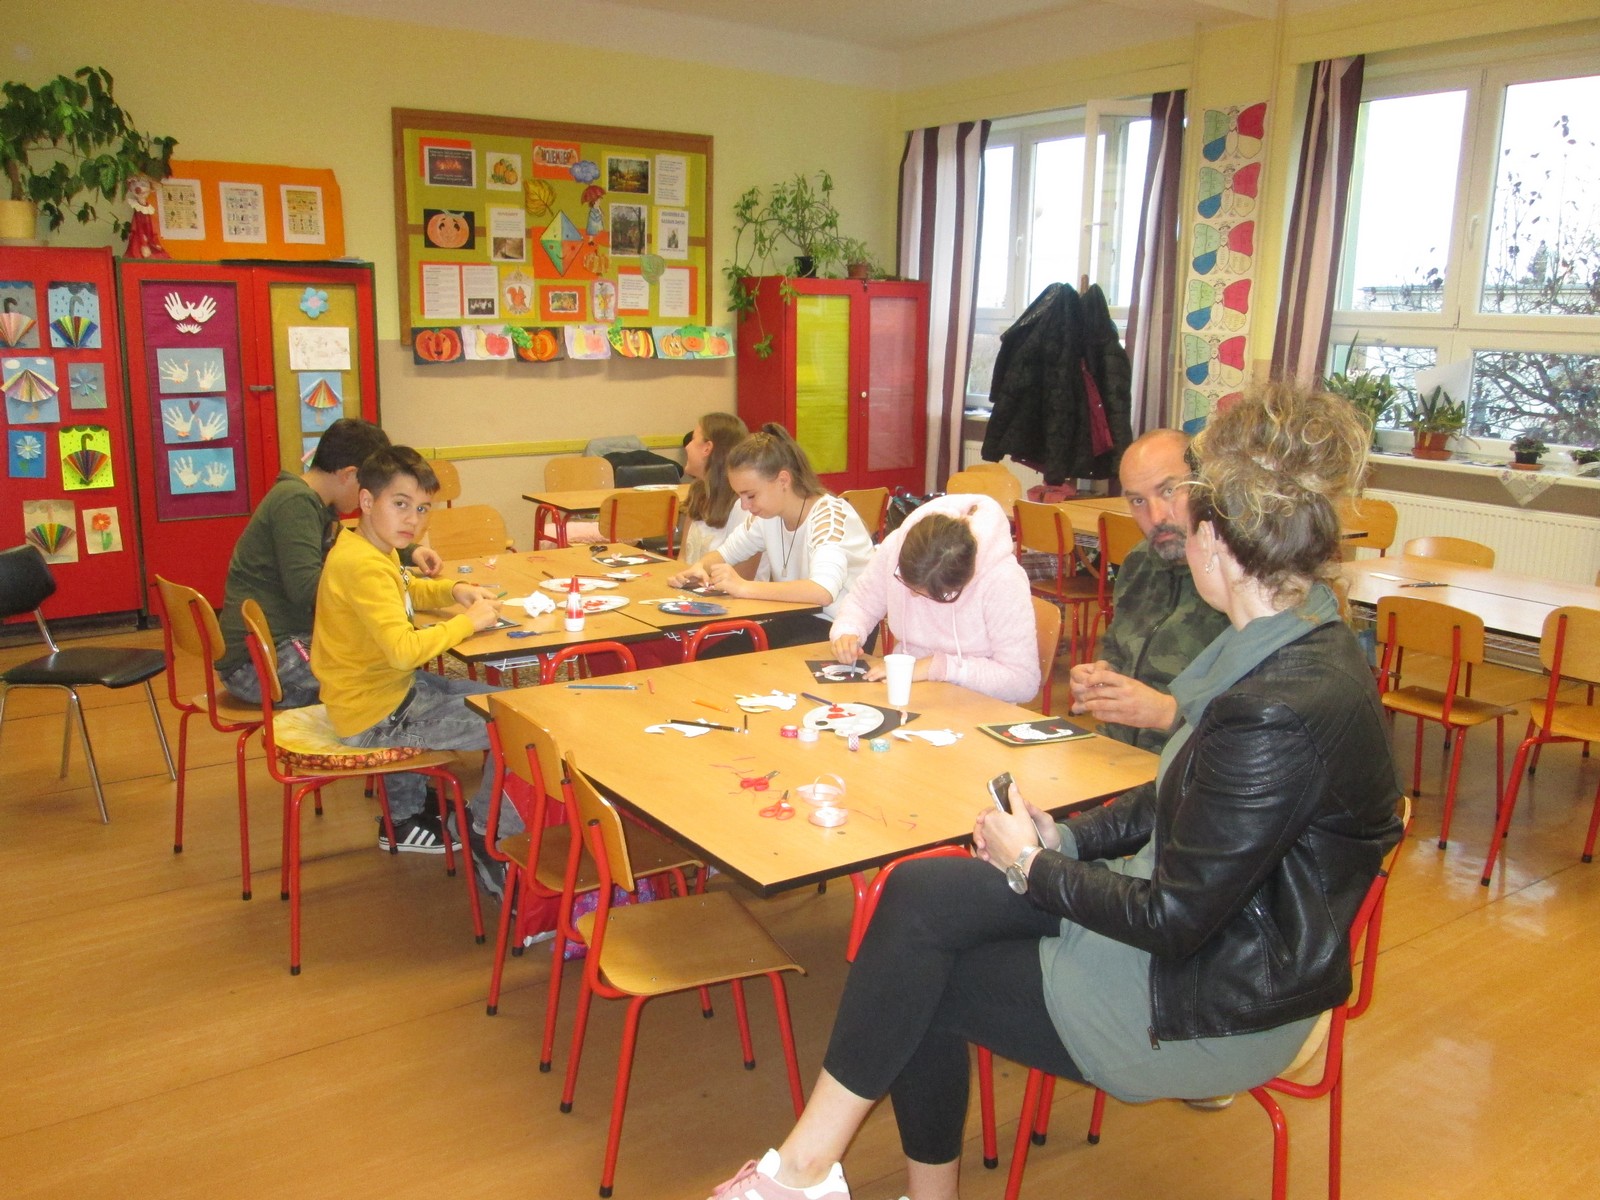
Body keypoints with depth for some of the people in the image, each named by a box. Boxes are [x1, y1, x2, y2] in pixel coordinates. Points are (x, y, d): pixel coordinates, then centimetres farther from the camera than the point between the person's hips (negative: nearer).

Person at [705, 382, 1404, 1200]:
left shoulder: (1283, 712, -30)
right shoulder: (1291, 645, 0)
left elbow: (1175, 920, -25)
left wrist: (1032, 866, -11)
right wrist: (1065, 840, -1)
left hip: (1211, 1001, -8)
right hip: (1193, 910, 8)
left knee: (924, 984, -5)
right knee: (920, 894, -5)